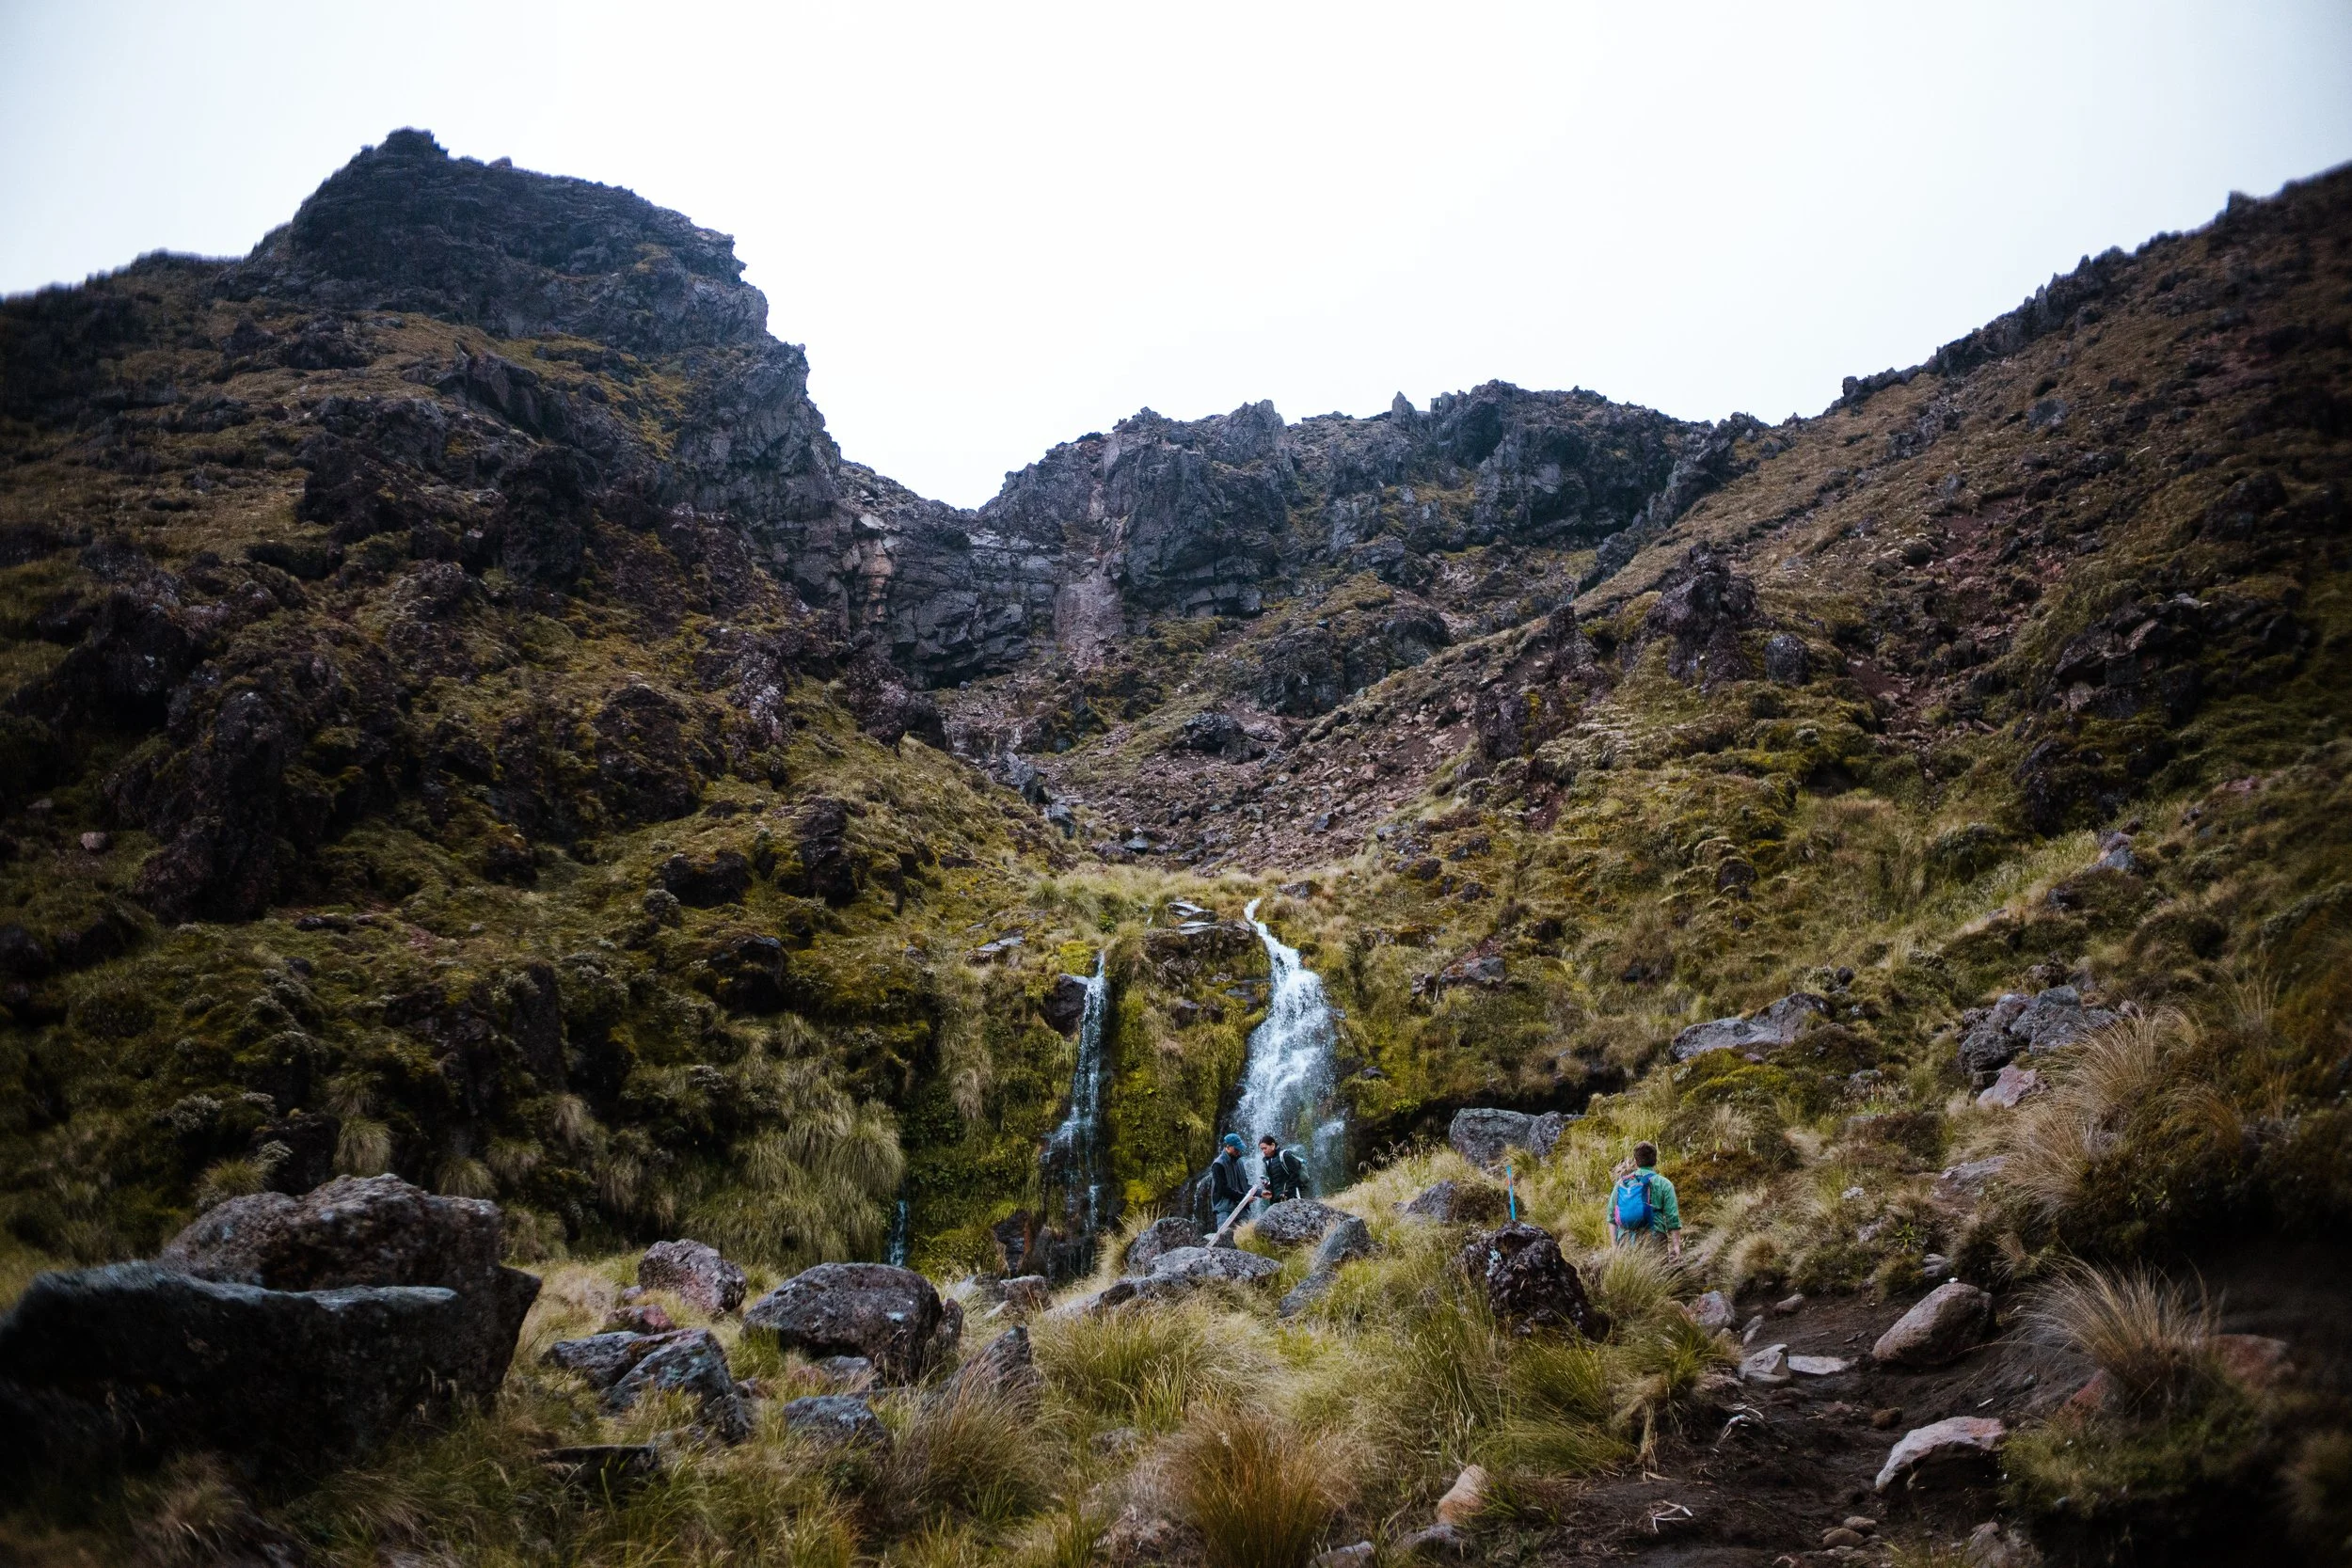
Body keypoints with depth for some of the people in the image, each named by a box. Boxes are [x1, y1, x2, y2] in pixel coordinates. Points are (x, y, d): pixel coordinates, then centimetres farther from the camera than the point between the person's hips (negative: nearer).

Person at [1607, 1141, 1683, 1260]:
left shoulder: (1621, 1183, 11)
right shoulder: (1663, 1184, 1)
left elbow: (1611, 1219, 12)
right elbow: (1673, 1220, -4)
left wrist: (1614, 1246, 17)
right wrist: (1676, 1247, -1)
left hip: (1624, 1242, 3)